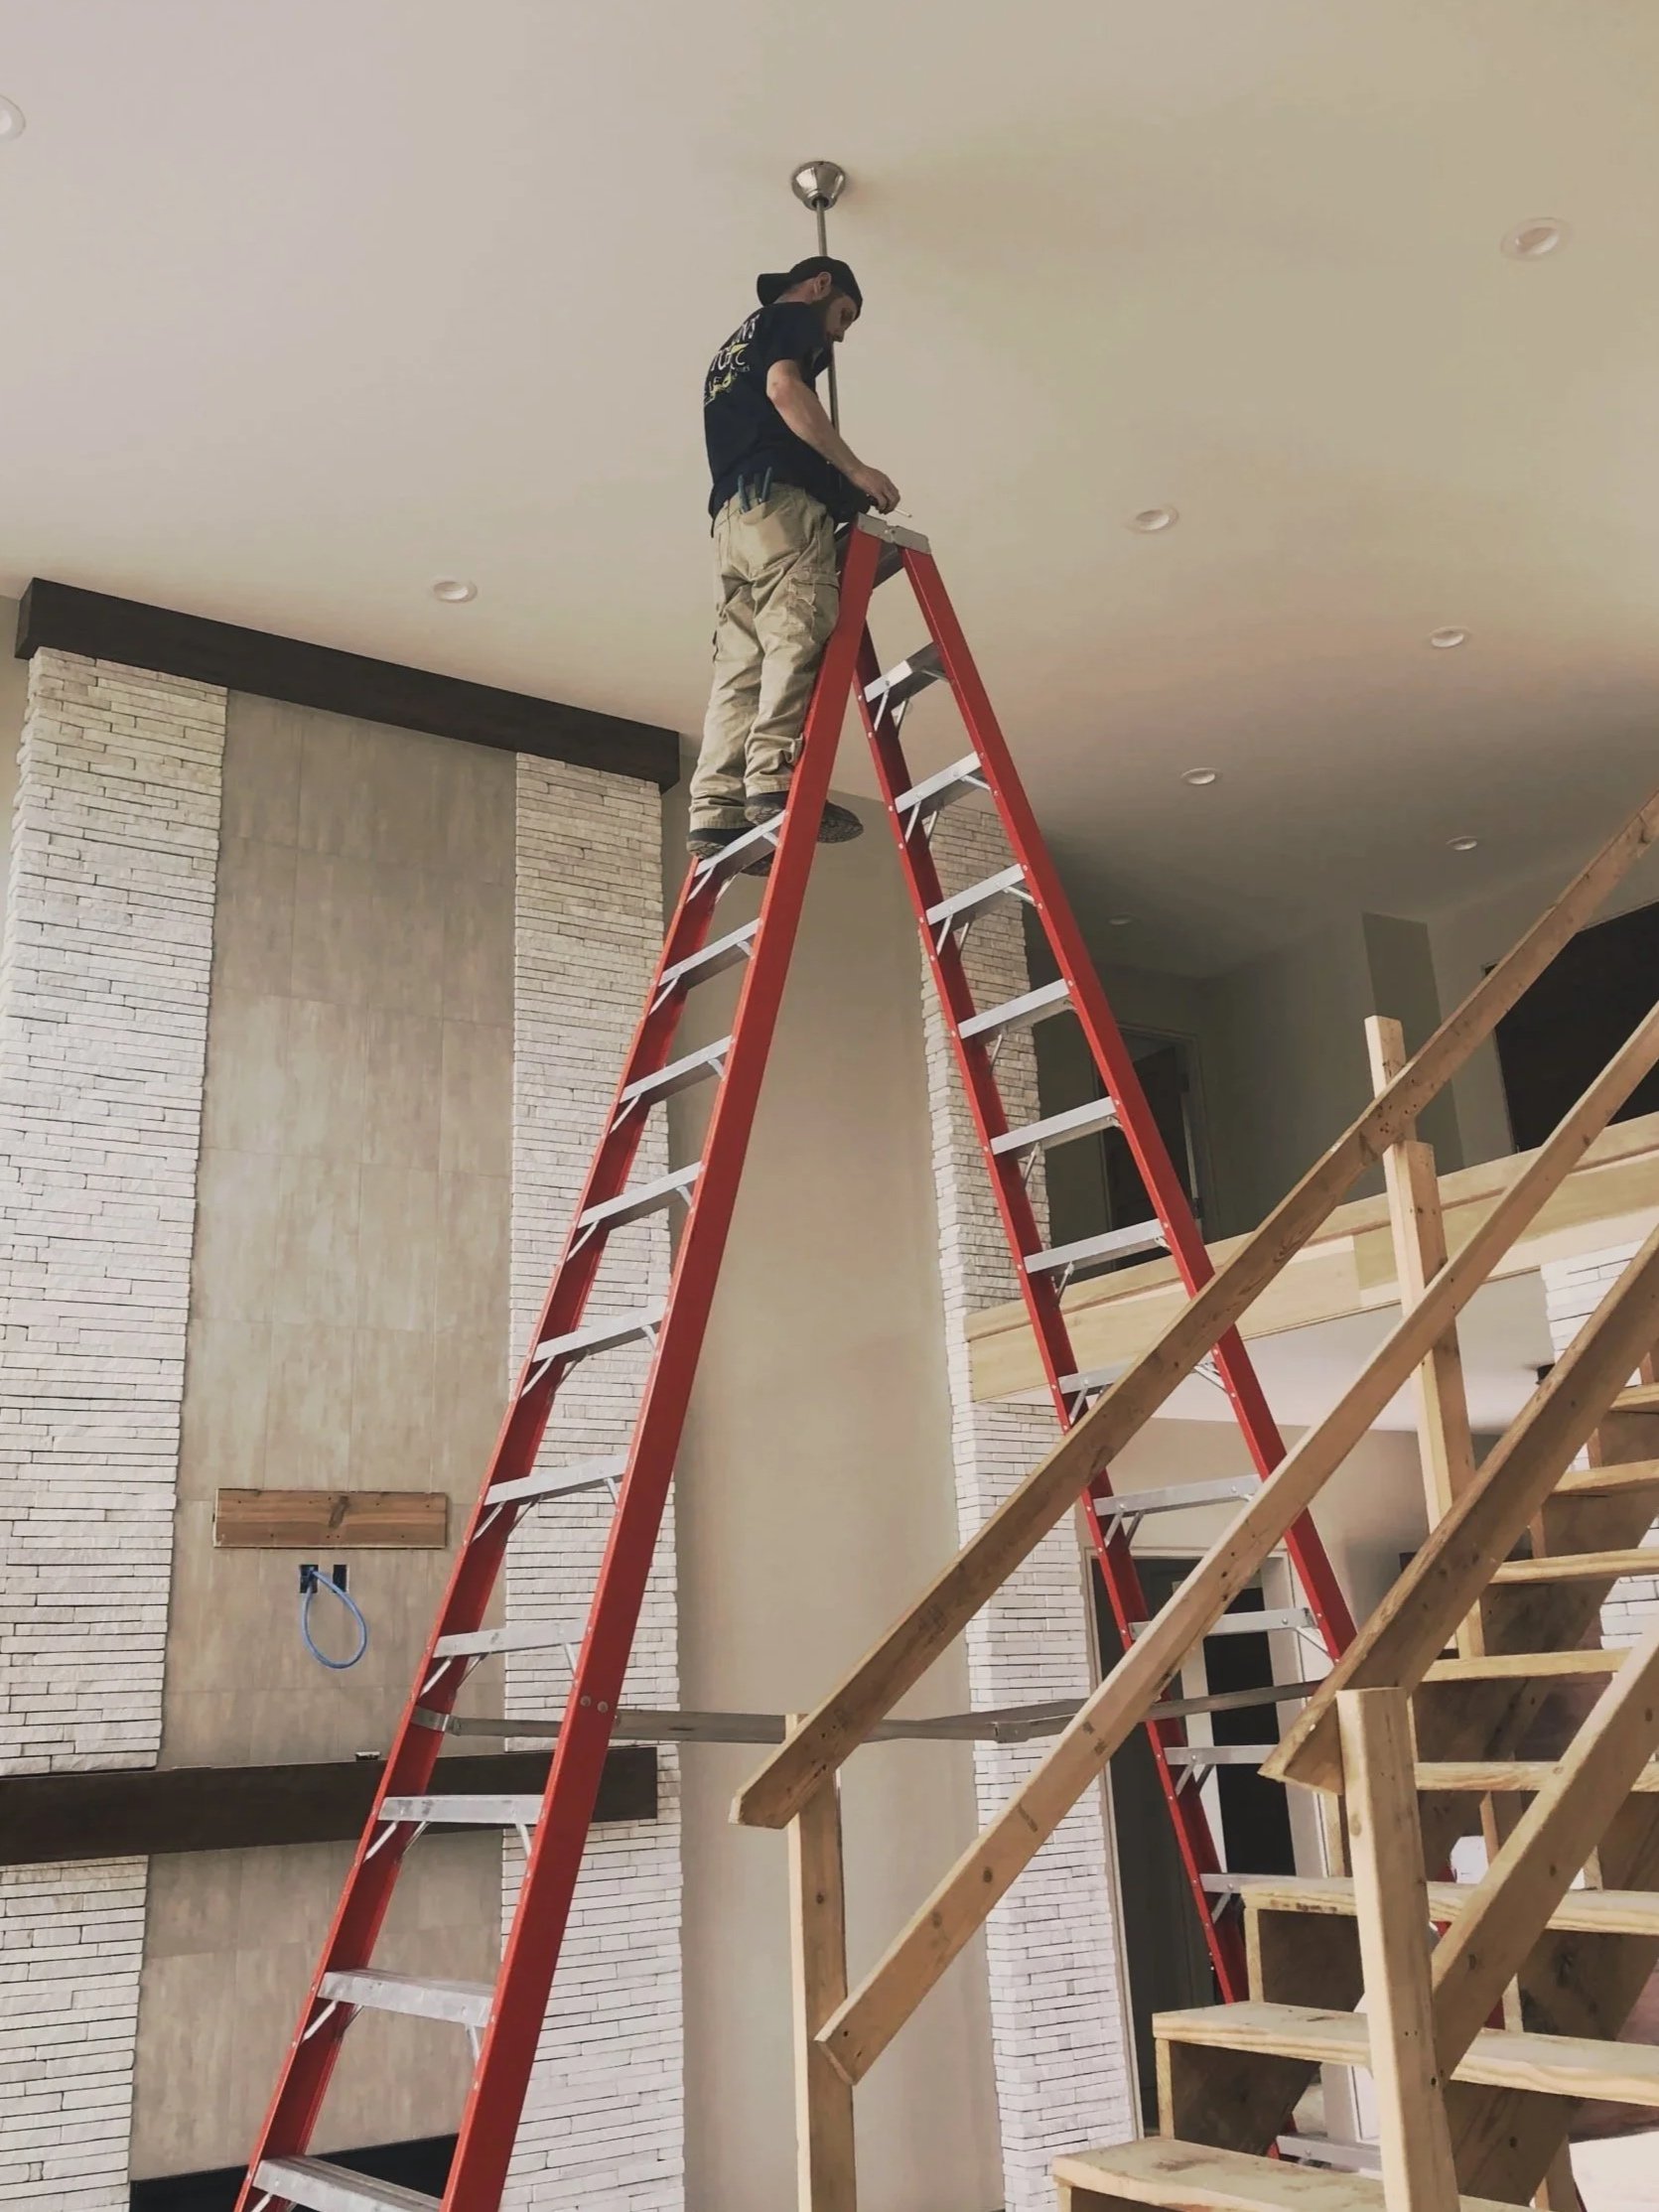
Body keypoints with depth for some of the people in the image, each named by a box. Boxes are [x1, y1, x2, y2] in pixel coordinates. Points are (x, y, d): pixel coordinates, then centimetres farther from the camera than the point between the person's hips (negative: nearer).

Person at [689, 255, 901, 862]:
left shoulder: (731, 348, 38)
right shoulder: (792, 317, 12)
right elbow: (783, 387, -8)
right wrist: (855, 468, -12)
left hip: (729, 513, 8)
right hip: (780, 498, -8)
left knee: (741, 663, -4)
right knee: (798, 636, -21)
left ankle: (718, 810, -16)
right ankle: (777, 777, -37)